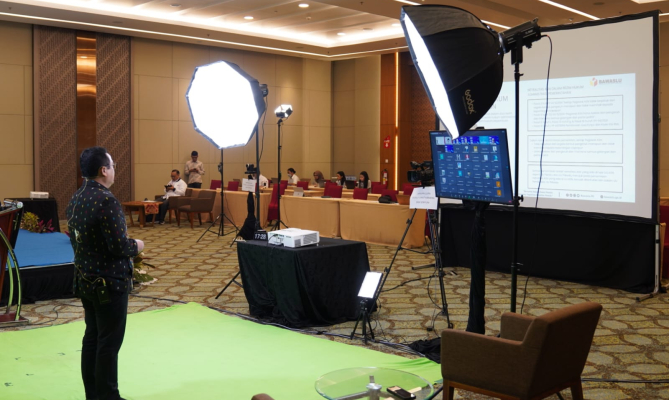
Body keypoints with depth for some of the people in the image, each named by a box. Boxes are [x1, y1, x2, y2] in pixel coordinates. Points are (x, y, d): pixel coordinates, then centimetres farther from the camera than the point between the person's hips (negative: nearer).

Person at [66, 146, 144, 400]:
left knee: (91, 337, 15)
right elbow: (119, 247, -25)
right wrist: (136, 246, -4)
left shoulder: (75, 200, 7)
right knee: (109, 342, 1)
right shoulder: (106, 200, -22)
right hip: (109, 282, -9)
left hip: (85, 279, 9)